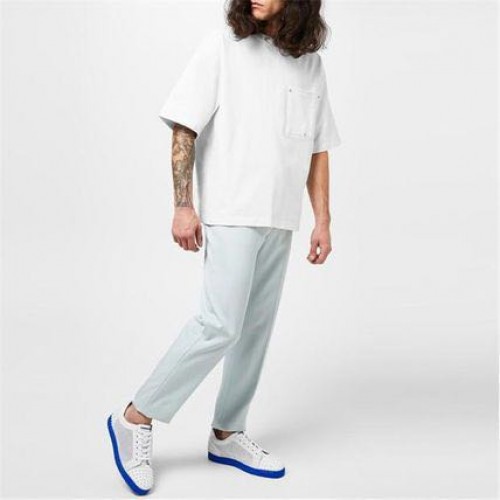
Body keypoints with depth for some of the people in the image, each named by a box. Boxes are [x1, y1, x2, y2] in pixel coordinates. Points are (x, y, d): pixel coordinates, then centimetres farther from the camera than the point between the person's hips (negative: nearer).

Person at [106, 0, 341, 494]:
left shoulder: (311, 64, 10)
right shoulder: (221, 47, -4)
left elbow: (318, 149, 14)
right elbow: (185, 128, -6)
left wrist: (322, 220, 9)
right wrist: (183, 205, -13)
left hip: (280, 220, 6)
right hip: (231, 212, -5)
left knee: (255, 329, 8)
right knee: (221, 324, -13)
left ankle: (227, 434, 22)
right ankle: (135, 419, 2)